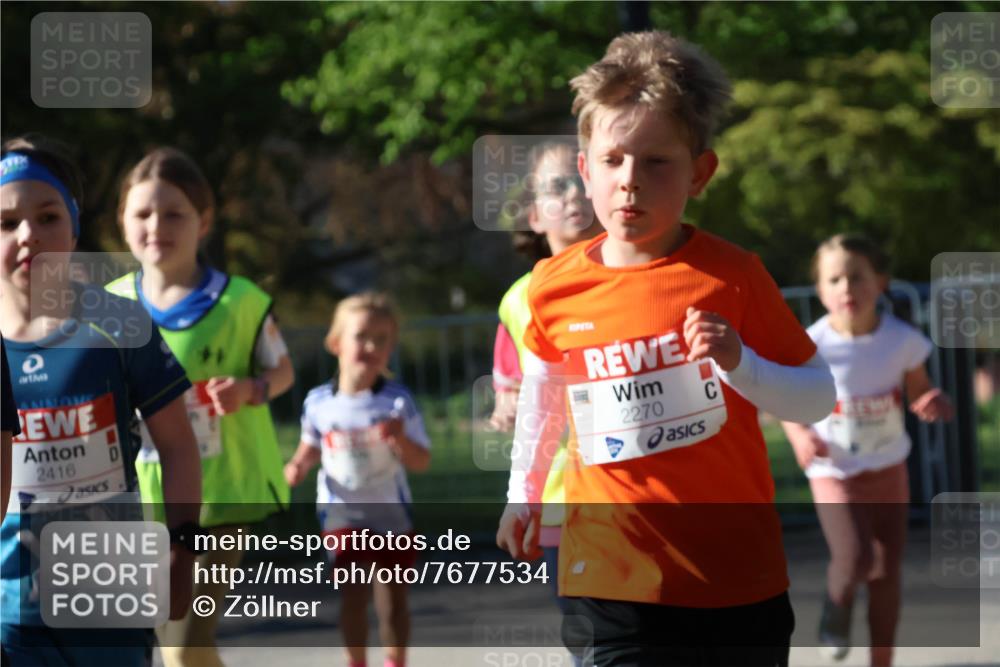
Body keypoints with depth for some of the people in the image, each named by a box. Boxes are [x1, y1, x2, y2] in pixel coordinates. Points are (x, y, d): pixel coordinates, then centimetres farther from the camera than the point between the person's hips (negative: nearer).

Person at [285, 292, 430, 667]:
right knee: (352, 595, -2)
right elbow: (311, 446, 13)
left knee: (392, 599, 5)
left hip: (391, 515, -1)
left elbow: (421, 463, -13)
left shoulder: (397, 402, -13)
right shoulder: (319, 403, -6)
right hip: (342, 514, 1)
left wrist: (401, 439, -32)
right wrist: (299, 466, -7)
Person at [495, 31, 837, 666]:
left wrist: (740, 363, -17)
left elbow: (818, 398, -1)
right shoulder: (556, 287, -1)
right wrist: (523, 494, 25)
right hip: (613, 585, 0)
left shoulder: (733, 275, -6)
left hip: (742, 583, 0)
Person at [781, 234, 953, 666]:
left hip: (888, 468, 3)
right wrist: (800, 435, -23)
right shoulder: (812, 347, -17)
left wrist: (933, 404, -20)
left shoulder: (901, 340, -11)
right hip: (835, 472, -3)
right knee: (855, 558, -22)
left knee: (888, 570, 9)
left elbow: (918, 392, 3)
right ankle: (837, 608, 13)